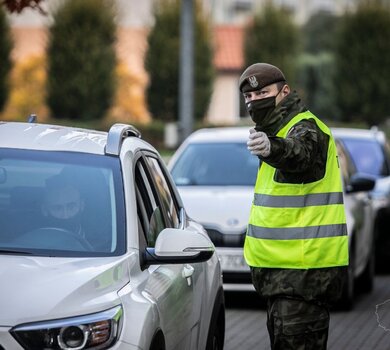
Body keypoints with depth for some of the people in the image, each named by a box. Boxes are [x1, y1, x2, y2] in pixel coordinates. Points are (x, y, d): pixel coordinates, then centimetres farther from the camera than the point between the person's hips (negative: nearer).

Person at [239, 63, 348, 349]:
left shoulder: (306, 128, -15)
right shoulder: (279, 131, 18)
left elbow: (299, 153, -41)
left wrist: (272, 148, -61)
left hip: (304, 269, -10)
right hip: (284, 265, 10)